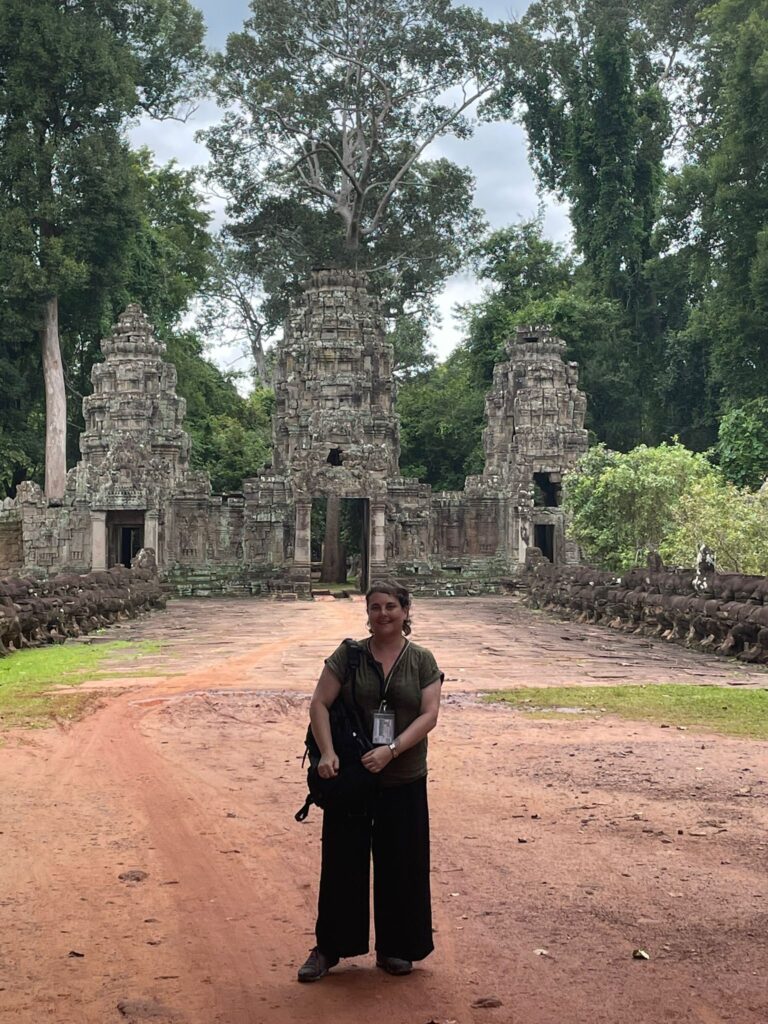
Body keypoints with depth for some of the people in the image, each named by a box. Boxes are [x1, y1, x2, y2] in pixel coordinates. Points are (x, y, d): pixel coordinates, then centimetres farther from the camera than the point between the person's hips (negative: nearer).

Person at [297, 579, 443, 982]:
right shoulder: (349, 654, 0)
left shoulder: (422, 660, 1)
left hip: (404, 782, 1)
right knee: (342, 861, 7)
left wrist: (391, 750, -20)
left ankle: (394, 949, 25)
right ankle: (328, 948, 21)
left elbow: (429, 714, -8)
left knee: (399, 865, 8)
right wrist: (327, 751, -19)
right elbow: (319, 704, -4)